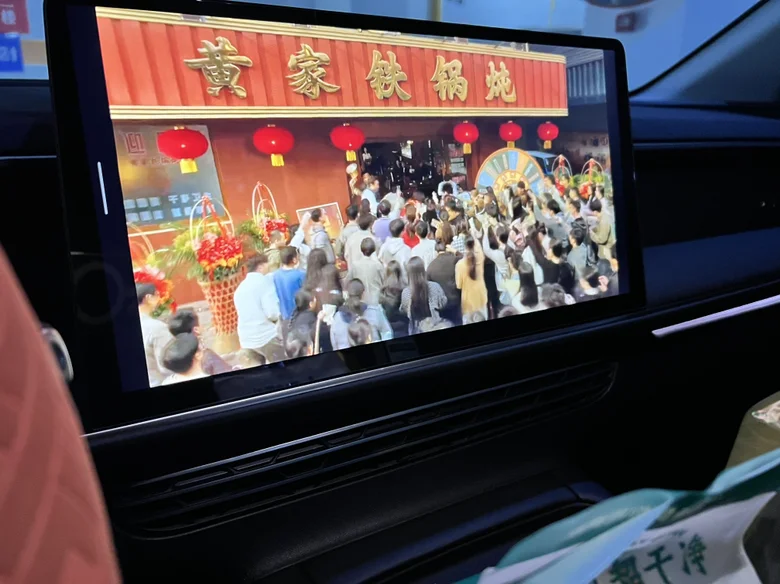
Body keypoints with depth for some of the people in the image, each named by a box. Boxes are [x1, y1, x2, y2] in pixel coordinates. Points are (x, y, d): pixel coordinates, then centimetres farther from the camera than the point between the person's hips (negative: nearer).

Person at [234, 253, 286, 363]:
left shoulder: (240, 287, 13)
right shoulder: (264, 281, -8)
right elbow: (272, 313, -16)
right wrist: (279, 315, 5)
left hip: (246, 340, 7)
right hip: (266, 337, -7)